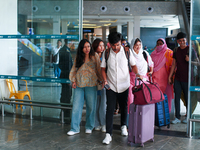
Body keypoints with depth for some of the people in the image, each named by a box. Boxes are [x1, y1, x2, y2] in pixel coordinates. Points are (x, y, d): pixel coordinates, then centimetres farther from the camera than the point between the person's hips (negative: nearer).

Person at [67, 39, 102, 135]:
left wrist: (101, 80, 3)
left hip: (91, 84, -2)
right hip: (79, 84, 2)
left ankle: (89, 127, 21)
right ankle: (74, 128, 6)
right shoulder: (78, 57, 11)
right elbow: (74, 69, 13)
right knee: (76, 106, -1)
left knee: (91, 106, 5)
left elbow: (99, 69, 5)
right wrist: (73, 80, 5)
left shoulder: (94, 56, 4)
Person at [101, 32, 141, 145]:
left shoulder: (127, 52, -3)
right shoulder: (106, 53, -2)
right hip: (111, 86, 0)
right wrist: (105, 80, -10)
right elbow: (103, 69, 5)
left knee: (124, 107, 15)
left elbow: (133, 65, 4)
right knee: (110, 109, -4)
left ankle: (124, 126, 40)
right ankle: (108, 134, -1)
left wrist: (137, 73, -15)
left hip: (124, 85, 1)